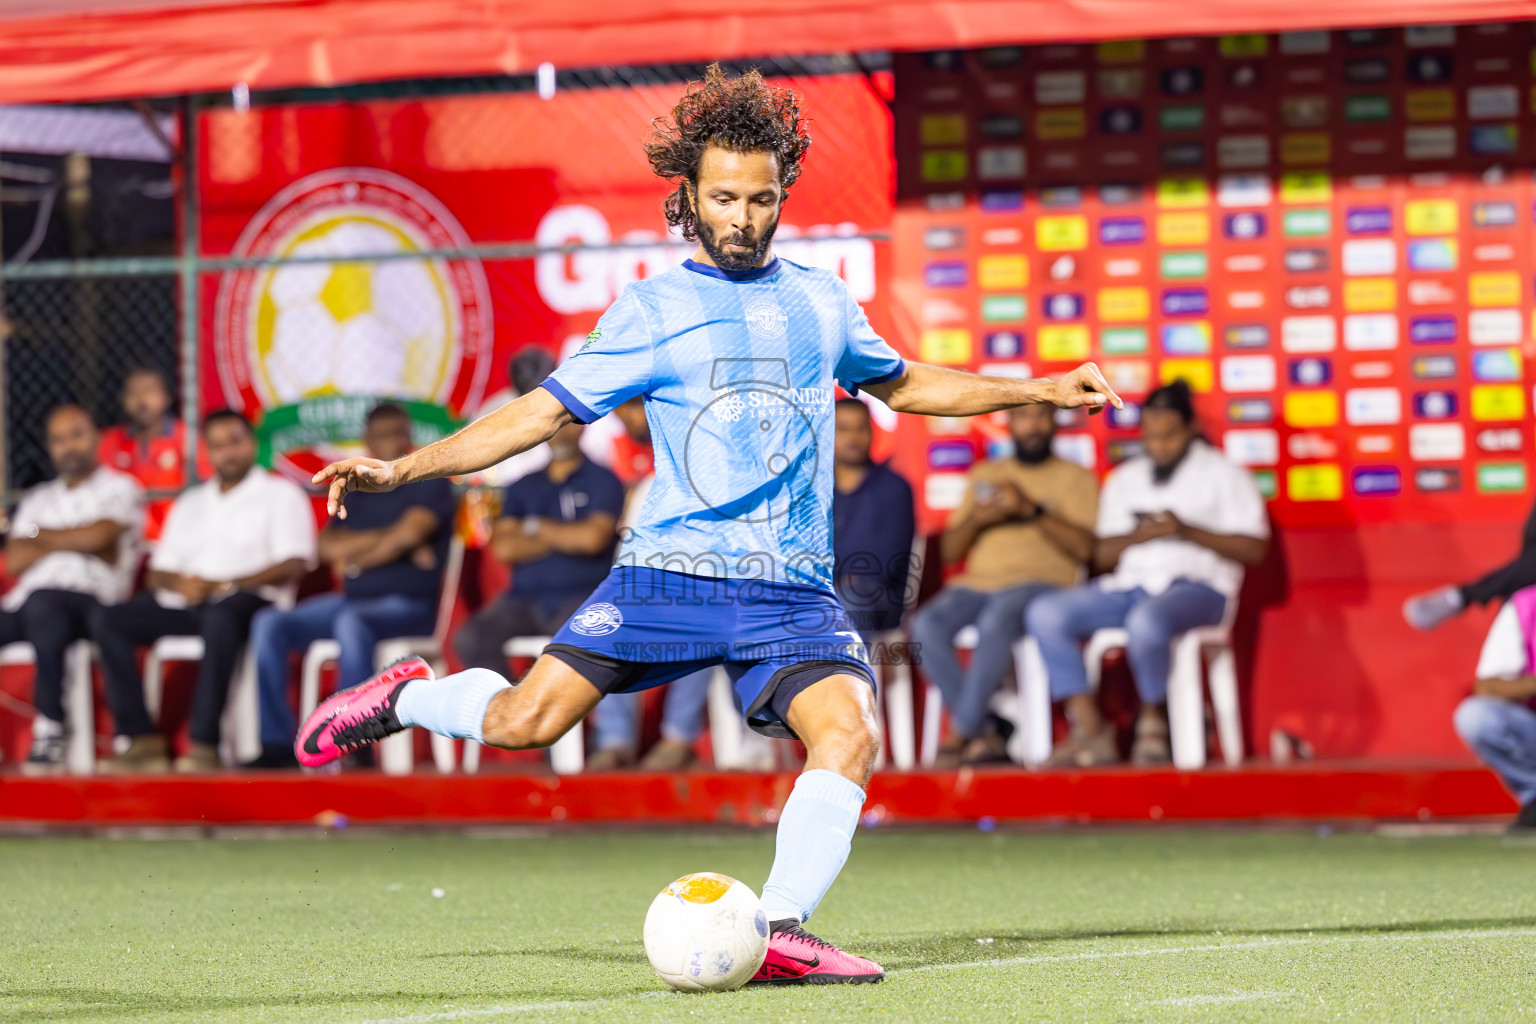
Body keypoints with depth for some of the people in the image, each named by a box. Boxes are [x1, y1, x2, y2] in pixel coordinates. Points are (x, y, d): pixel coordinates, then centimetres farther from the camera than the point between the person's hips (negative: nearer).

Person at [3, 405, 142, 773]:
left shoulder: (119, 490, 14)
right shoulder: (38, 499, 29)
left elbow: (98, 536, -6)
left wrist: (42, 537, 10)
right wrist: (71, 543, 3)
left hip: (87, 596, -5)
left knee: (43, 607, -41)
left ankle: (51, 732, -38)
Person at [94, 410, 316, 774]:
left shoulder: (281, 495, 11)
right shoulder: (190, 504, 27)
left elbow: (292, 565, -4)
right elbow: (157, 575, 20)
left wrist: (224, 585, -14)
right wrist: (179, 583, -6)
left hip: (246, 601, -6)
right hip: (184, 605, 6)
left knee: (219, 617, -41)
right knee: (107, 620, -18)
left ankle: (204, 744, -42)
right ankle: (141, 740, -25)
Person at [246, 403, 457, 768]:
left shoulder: (430, 484, 4)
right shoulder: (354, 493, 19)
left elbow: (410, 532, -13)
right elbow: (326, 547, 4)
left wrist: (354, 560, -1)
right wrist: (386, 540, -7)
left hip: (406, 605, -6)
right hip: (353, 600, 6)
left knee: (351, 623, -39)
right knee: (269, 624, -13)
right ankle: (277, 743, -17)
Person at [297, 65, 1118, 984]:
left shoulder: (822, 302, 16)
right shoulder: (651, 312, 6)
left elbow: (904, 384, 34)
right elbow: (539, 414, 6)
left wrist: (1043, 390, 28)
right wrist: (401, 468, -2)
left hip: (795, 591, 2)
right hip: (670, 570, -2)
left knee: (849, 733, -24)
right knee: (525, 721, -15)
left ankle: (780, 933, -26)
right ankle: (406, 699, 16)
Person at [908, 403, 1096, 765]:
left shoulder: (1075, 478, 12)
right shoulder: (985, 474, 24)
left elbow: (1083, 547, -5)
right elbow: (949, 550, 19)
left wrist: (1032, 510, -13)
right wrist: (977, 519, -1)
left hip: (1038, 583, -4)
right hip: (975, 584, 4)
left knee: (995, 622, -38)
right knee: (926, 625, -28)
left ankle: (963, 733, -28)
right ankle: (985, 735, -27)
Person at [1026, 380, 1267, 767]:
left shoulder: (1224, 475, 10)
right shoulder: (1124, 479, 24)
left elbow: (1253, 549, -1)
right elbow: (1103, 555, 17)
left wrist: (1188, 531, -12)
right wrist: (1136, 537, -5)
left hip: (1195, 586, -5)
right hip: (1126, 585, 5)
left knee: (1147, 621, -41)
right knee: (1044, 614, -20)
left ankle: (1152, 719, -15)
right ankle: (1089, 730, -23)